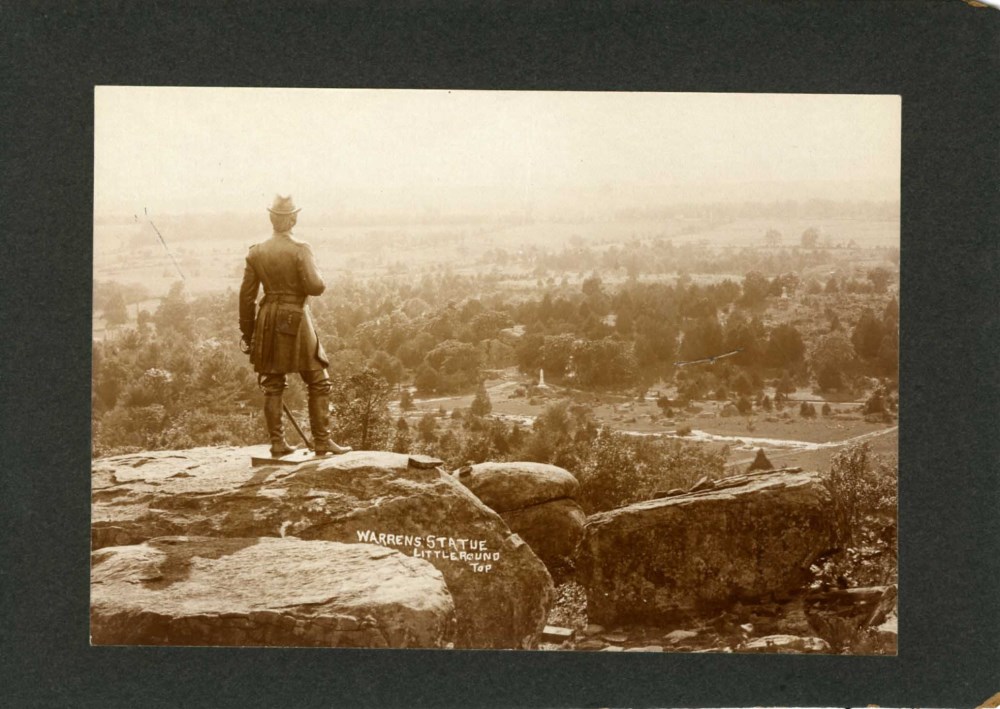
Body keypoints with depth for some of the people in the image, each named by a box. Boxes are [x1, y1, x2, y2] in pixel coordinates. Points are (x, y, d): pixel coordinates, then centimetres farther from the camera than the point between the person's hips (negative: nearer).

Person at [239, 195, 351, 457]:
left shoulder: (256, 253, 3)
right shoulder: (300, 250, -11)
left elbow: (246, 295, 4)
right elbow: (315, 287, -19)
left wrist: (247, 332, 12)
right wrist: (318, 276, 4)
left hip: (268, 320, 4)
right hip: (296, 319, -4)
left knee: (272, 385, 11)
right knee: (318, 383, 6)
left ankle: (277, 443, 11)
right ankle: (322, 441, 4)